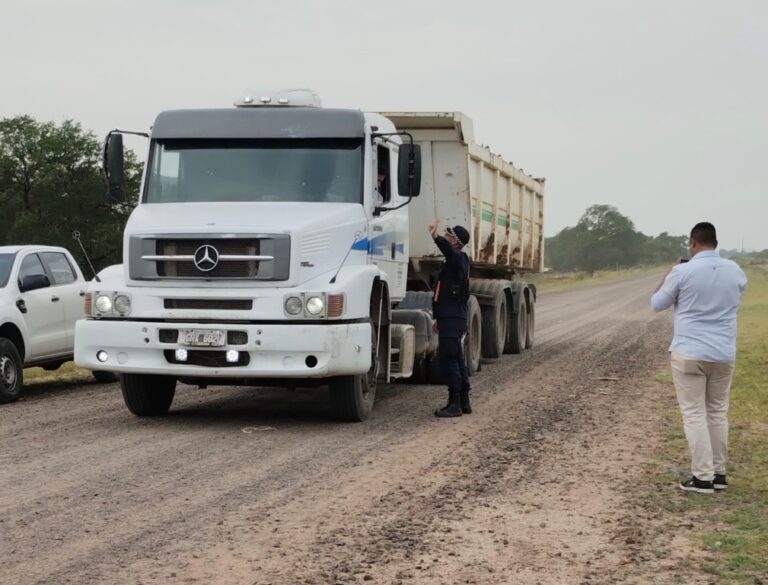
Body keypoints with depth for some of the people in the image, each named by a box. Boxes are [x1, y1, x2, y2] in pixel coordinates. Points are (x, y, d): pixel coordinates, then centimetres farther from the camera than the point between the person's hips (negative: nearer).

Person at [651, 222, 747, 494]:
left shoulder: (683, 272, -12)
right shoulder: (735, 271, 2)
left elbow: (657, 304, 1)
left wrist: (669, 273, 13)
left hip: (689, 353, -4)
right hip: (724, 353, 5)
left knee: (694, 414, 0)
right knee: (718, 412, 15)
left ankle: (703, 477, -2)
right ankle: (718, 473, 19)